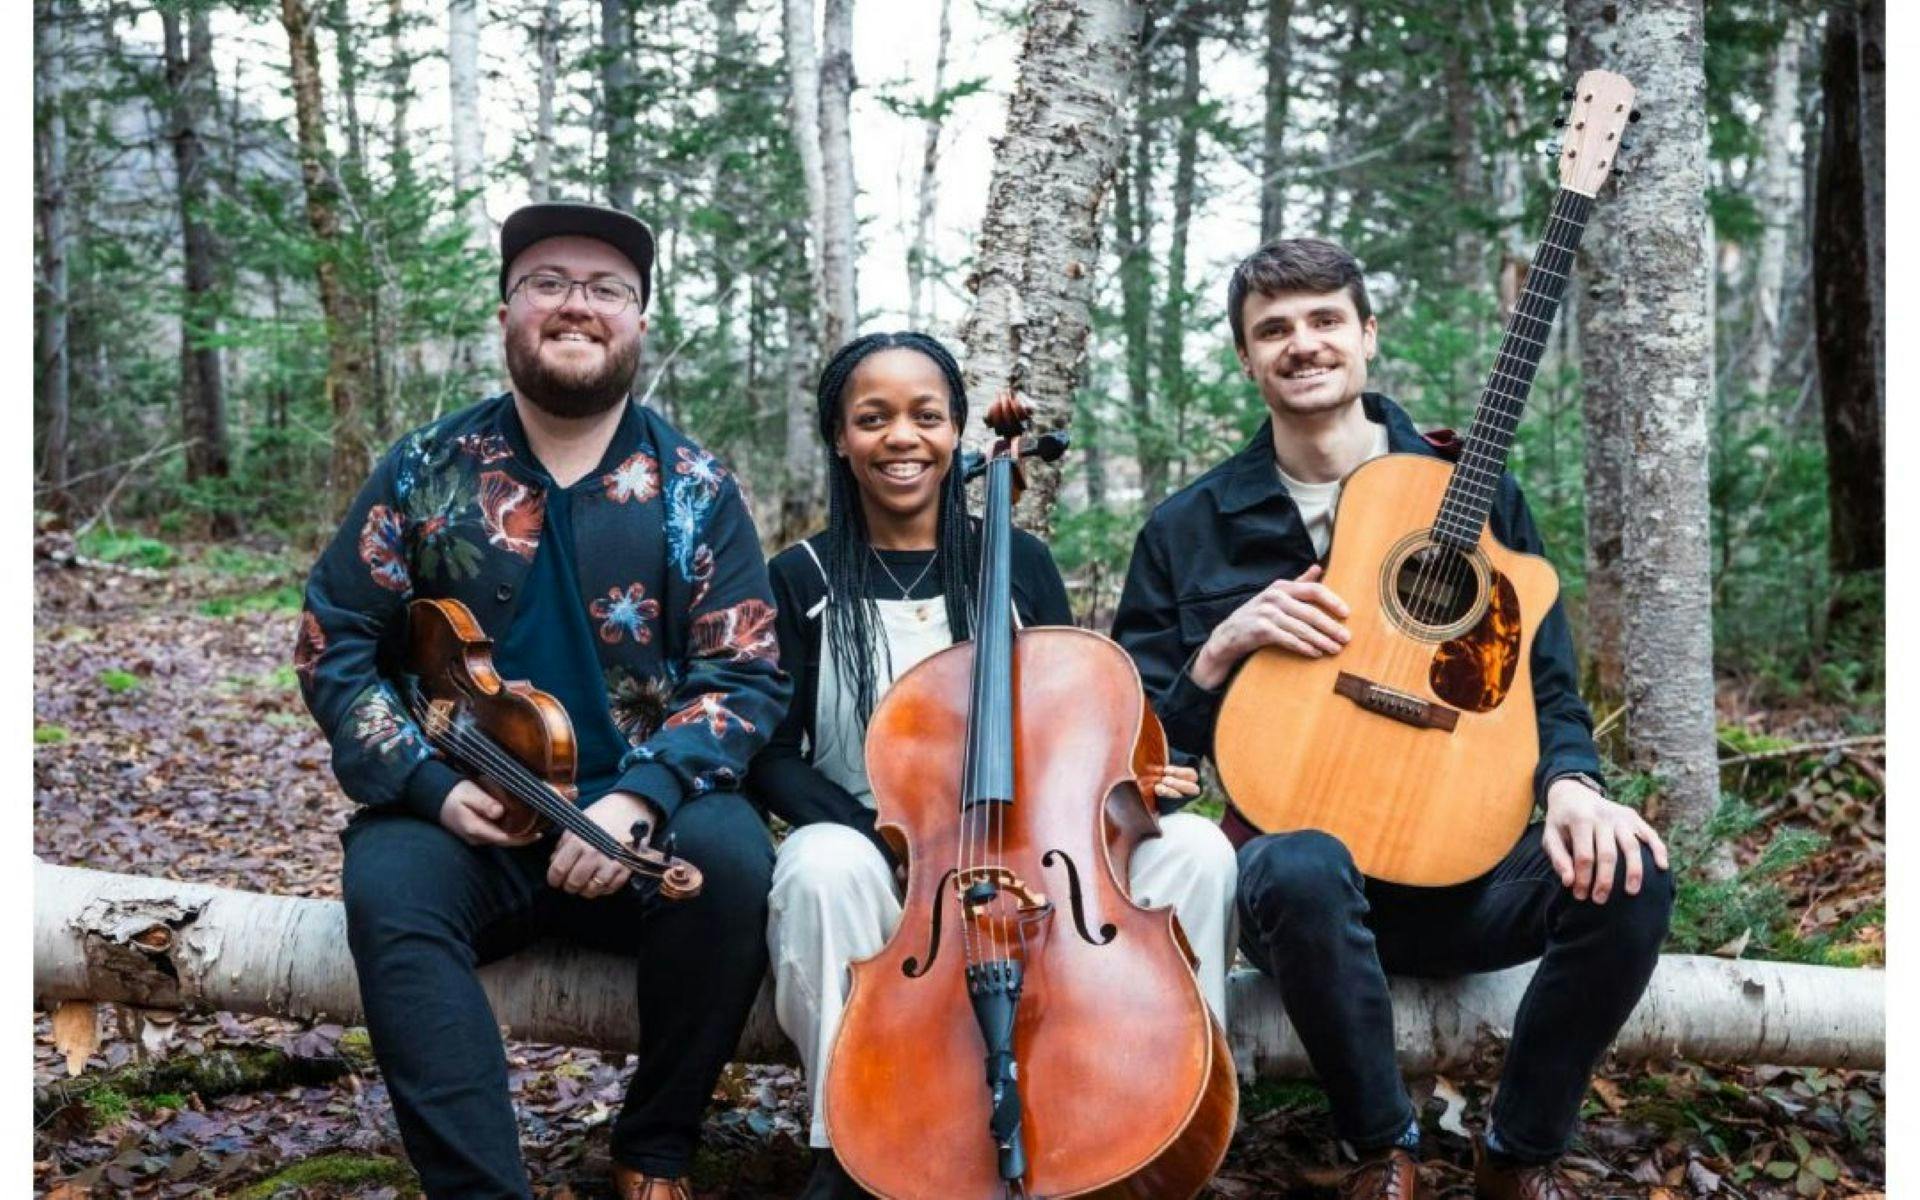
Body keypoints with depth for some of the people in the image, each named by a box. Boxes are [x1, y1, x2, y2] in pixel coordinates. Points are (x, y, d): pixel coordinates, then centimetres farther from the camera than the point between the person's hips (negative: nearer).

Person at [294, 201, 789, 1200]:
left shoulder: (694, 487, 2)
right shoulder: (427, 470, 4)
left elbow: (745, 675, -3)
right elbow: (332, 644, 5)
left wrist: (642, 796, -20)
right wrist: (426, 780, -12)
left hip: (639, 811, 0)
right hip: (464, 817, 1)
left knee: (733, 859, -29)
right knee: (388, 889, -30)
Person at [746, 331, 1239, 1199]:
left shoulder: (1020, 562, 7)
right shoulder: (801, 579, 2)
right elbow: (772, 759, -2)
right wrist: (888, 837, -19)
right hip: (867, 851, -2)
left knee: (1195, 848, -23)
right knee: (827, 866, -38)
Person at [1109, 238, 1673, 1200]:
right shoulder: (1188, 531, 4)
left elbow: (1546, 684, 7)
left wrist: (1570, 784, -15)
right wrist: (1221, 650, -14)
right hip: (1293, 853, -2)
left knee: (1628, 876, -27)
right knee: (1304, 869, -38)